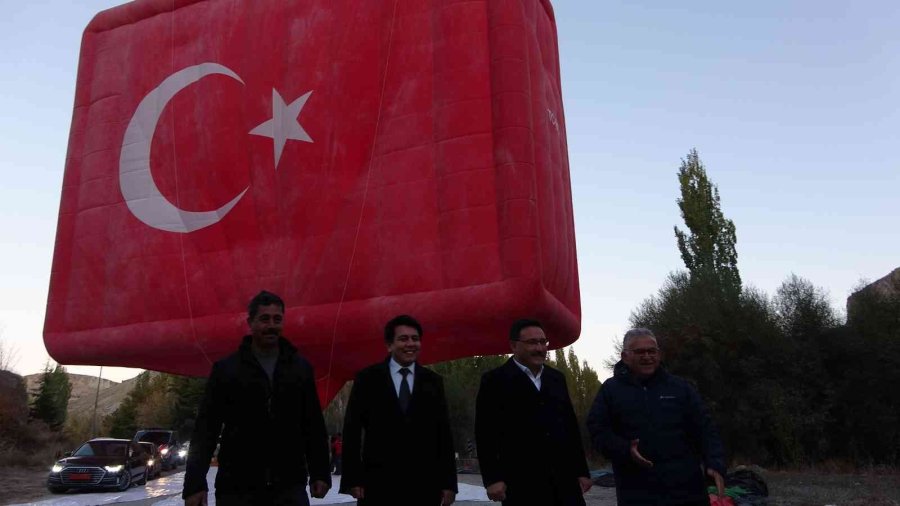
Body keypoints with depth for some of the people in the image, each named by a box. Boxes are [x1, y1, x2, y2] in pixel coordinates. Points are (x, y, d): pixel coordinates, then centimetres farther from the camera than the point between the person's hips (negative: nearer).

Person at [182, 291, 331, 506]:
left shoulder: (301, 368, 8)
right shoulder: (225, 368, 3)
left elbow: (314, 426, 10)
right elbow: (206, 429, 0)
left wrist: (320, 473, 6)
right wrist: (195, 483, -6)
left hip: (290, 487, 1)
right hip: (237, 488, -1)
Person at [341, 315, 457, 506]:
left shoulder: (433, 381, 9)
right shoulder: (367, 378, 3)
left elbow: (444, 433, 8)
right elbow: (352, 431, 1)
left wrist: (448, 482, 4)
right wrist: (353, 479, -6)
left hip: (424, 485, 2)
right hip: (378, 485, -2)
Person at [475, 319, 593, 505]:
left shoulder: (557, 378, 15)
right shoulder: (495, 380, -2)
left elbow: (571, 426, 16)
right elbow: (485, 433, -7)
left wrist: (582, 471, 13)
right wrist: (492, 479, -12)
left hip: (565, 480, 5)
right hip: (522, 483, -5)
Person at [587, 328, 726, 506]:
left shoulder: (679, 387, 11)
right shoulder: (610, 389, 6)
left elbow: (705, 429, 9)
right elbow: (598, 430, 1)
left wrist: (715, 464, -7)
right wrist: (626, 450, -16)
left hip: (687, 488, 2)